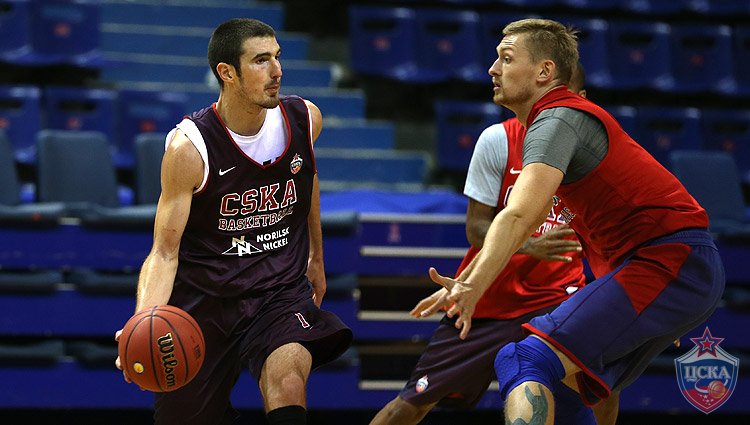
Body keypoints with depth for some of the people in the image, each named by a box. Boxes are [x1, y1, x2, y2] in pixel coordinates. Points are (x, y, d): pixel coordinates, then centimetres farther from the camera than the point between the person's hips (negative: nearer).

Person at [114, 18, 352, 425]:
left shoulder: (304, 119, -6)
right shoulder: (189, 147, -18)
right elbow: (165, 252, -18)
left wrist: (316, 258, 28)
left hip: (281, 291, 1)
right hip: (205, 296, -1)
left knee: (287, 381, -30)